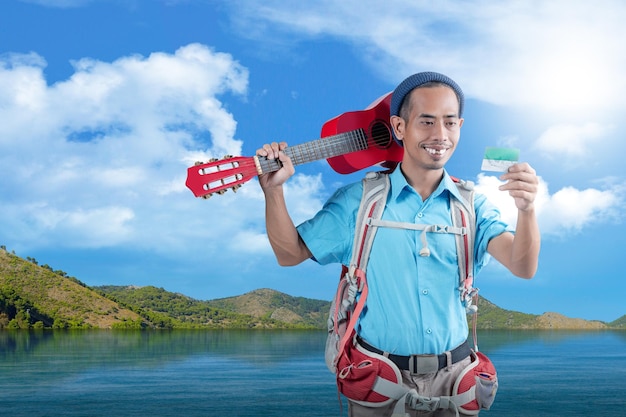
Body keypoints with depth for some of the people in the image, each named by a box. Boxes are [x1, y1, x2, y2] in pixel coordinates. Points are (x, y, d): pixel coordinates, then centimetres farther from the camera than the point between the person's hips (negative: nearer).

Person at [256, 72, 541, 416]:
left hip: (452, 379, 2)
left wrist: (526, 209, -33)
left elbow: (523, 267, -13)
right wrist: (273, 190, -16)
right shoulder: (358, 201, -3)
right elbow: (291, 253, -1)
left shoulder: (472, 206, 0)